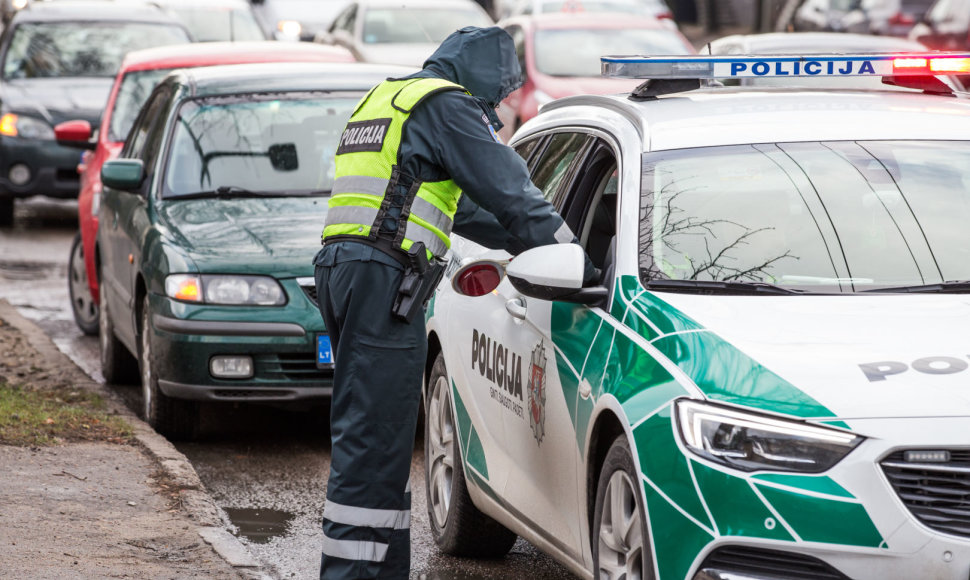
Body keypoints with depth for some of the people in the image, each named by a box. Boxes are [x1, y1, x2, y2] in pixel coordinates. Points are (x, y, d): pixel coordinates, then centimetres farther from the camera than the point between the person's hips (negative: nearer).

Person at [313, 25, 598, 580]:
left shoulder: (388, 98, 27)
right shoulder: (446, 106, -4)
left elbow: (461, 205, 32)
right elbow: (509, 190, -6)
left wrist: (530, 243, 32)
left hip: (341, 266, 10)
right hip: (384, 275, -10)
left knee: (380, 435, 14)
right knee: (373, 436, -11)